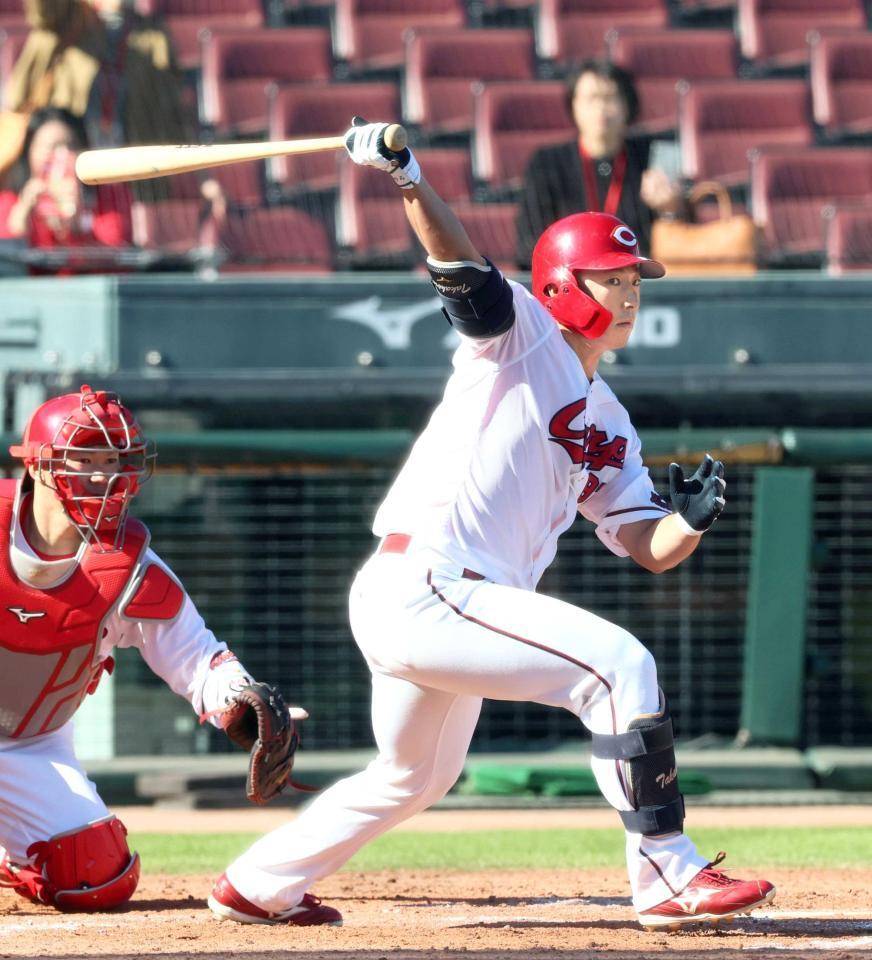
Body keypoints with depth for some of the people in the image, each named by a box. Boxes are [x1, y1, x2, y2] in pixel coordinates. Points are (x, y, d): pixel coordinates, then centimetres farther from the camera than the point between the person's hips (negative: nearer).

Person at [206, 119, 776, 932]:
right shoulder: (521, 337, -1)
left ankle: (256, 888, 41)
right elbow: (460, 268, -19)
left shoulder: (608, 427, 20)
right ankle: (668, 879, -17)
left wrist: (693, 518, -7)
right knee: (618, 664, -19)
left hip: (454, 611, 10)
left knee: (415, 778, 25)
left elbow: (653, 549, 14)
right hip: (418, 591, -10)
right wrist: (405, 179, -36)